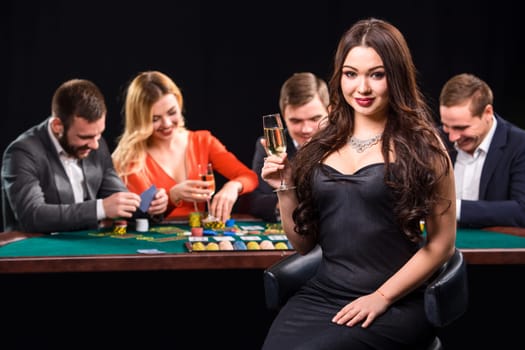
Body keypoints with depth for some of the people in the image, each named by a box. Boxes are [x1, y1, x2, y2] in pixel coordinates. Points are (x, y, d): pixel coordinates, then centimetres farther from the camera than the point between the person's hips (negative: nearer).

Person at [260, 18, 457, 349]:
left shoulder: (421, 144, -2)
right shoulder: (323, 145, 10)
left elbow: (442, 242, -2)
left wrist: (382, 297, -9)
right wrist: (286, 189, 0)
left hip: (395, 305, -3)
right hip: (321, 294, 4)